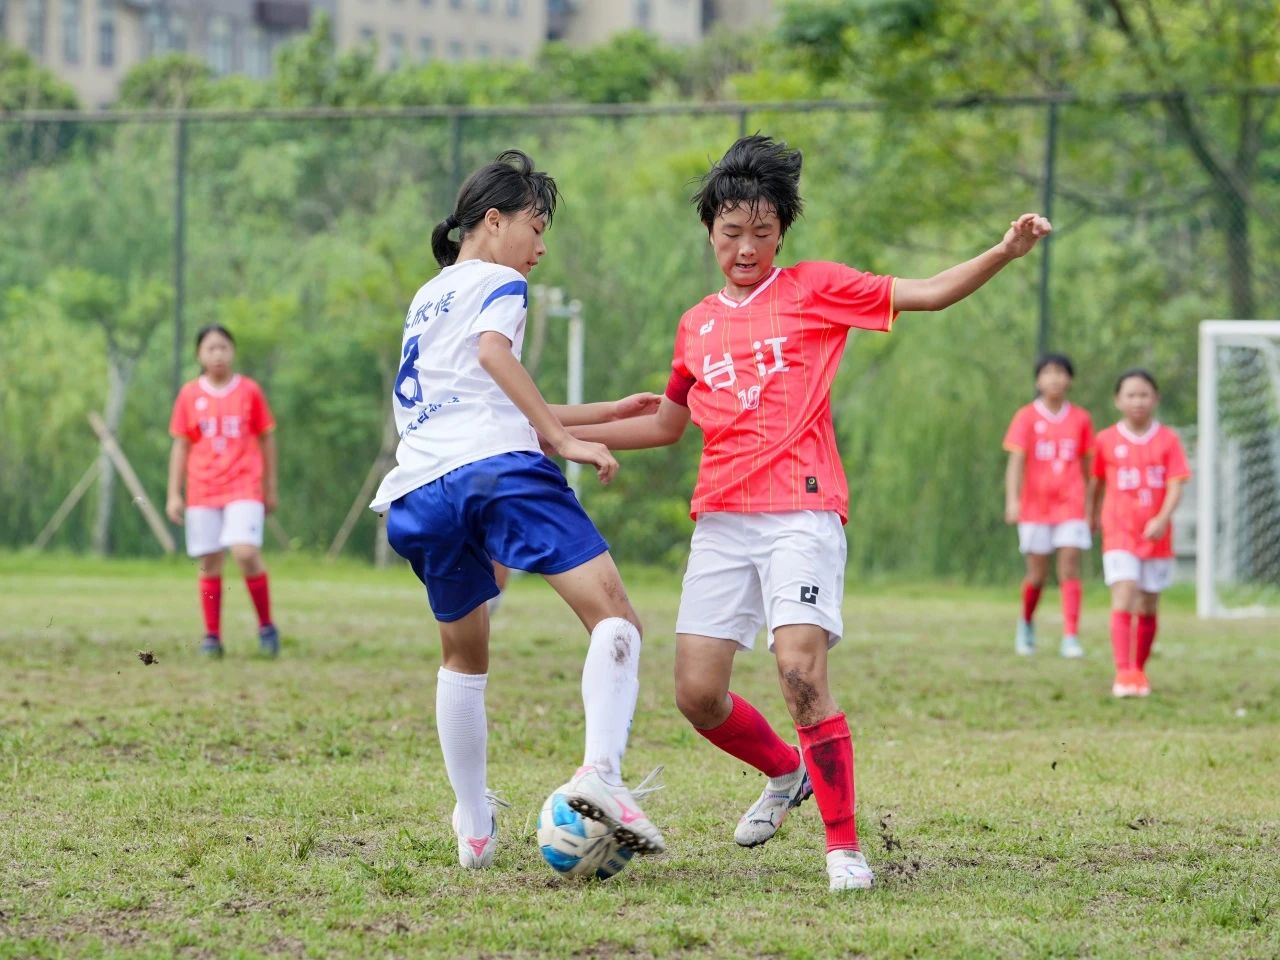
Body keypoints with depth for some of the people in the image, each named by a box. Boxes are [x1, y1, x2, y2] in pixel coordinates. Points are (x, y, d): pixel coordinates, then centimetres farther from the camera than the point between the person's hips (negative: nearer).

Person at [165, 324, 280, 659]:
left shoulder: (249, 391, 3)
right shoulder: (189, 395, 5)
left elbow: (266, 440, 10)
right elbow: (180, 446, 8)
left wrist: (270, 489, 11)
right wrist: (173, 495, 4)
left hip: (243, 488, -2)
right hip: (202, 491, 2)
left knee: (246, 553, -18)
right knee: (209, 563, 1)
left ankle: (266, 626, -3)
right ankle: (212, 637, 9)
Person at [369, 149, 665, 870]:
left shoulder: (426, 300, 33)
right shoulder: (499, 283, 11)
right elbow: (493, 352, -13)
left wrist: (604, 412, 42)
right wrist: (564, 440, -13)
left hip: (419, 493, 7)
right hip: (499, 468, -7)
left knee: (464, 657, 24)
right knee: (615, 618, -12)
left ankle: (475, 831, 22)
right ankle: (601, 771, -35)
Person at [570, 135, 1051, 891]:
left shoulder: (815, 290, 4)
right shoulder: (698, 324, 18)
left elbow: (930, 293, -1)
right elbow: (668, 423, 30)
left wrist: (1006, 252, -15)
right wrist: (561, 432, 24)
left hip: (801, 510, -5)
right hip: (721, 517, 5)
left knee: (801, 673, -21)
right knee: (698, 693, -2)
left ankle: (845, 846, -11)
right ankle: (786, 773, 28)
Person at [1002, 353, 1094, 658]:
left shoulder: (1080, 419, 5)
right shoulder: (1027, 418, -1)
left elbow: (1087, 466, 12)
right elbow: (1016, 461, -8)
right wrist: (1012, 500, -20)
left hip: (1070, 505, 1)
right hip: (1035, 506, -1)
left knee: (1070, 569, -10)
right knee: (1037, 575, 6)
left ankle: (1071, 637, -12)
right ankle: (1026, 624, 33)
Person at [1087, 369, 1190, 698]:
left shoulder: (1167, 440, -1)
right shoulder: (1107, 440, 0)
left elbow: (1175, 485, -9)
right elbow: (1096, 482, 15)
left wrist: (1163, 519, -24)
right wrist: (1092, 515, 23)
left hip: (1156, 535, 2)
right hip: (1119, 533, -2)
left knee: (1149, 606, 10)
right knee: (1123, 596, -17)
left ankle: (1139, 670, 25)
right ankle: (1123, 673, -23)